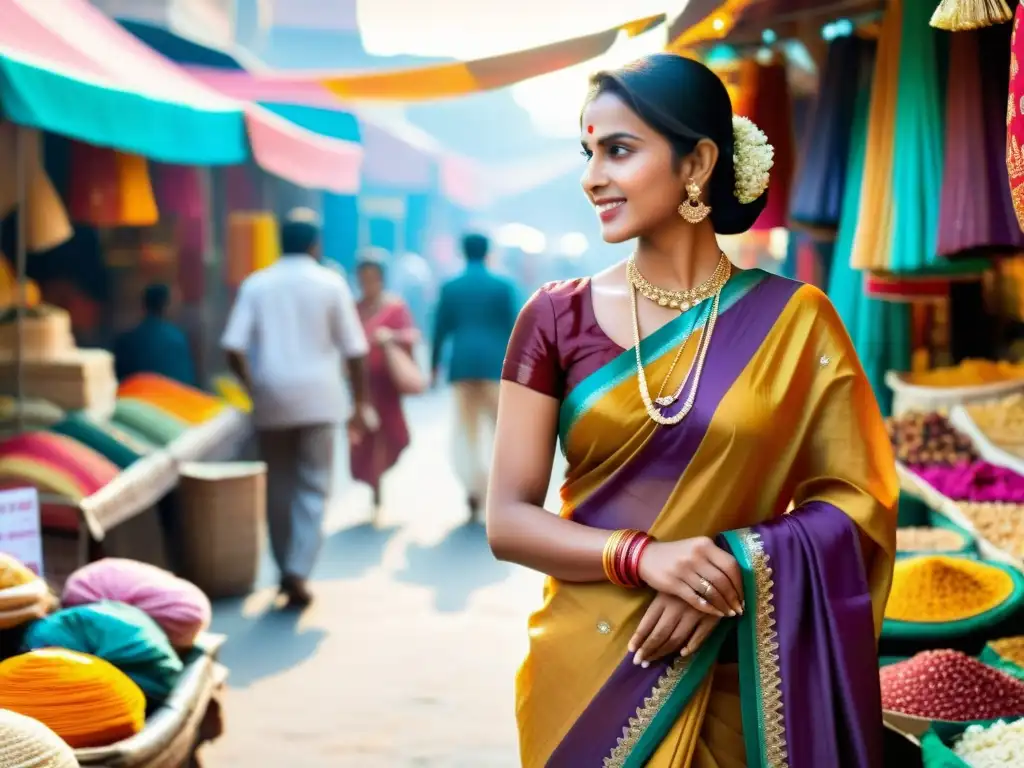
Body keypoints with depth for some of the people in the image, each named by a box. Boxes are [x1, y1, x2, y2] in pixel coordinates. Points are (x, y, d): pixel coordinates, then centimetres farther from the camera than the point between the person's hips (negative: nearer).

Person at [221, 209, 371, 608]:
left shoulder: (256, 284, 3)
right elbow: (353, 350, -1)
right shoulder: (330, 284, -1)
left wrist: (254, 387, 8)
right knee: (313, 488, 2)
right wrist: (361, 403, 7)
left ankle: (287, 569, 20)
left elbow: (234, 348, -6)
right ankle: (298, 571, -10)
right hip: (317, 397, -2)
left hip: (271, 398, 2)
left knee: (279, 486, 13)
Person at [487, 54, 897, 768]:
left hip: (736, 682, 0)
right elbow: (508, 520, -5)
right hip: (583, 674, 1)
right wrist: (643, 557, -21)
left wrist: (736, 566, -18)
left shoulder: (792, 321, -5)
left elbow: (857, 498, -2)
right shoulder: (556, 319, -3)